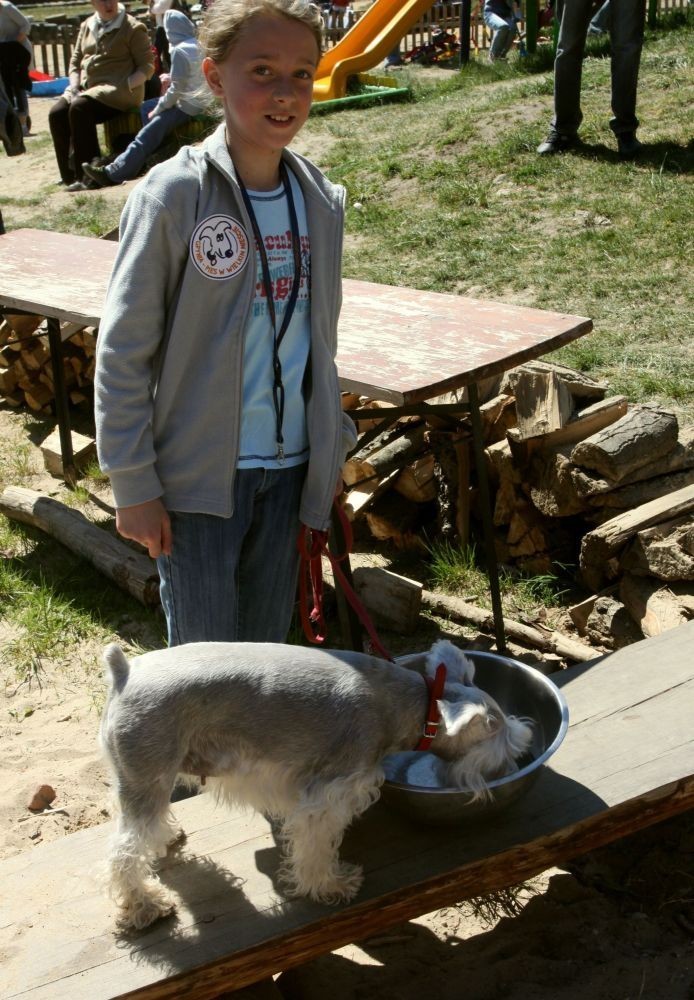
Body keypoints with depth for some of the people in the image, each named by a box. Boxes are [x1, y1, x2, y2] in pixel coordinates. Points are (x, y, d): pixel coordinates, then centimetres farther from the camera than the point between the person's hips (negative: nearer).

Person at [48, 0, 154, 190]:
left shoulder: (133, 28, -1)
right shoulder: (86, 26, 17)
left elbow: (147, 67, -6)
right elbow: (75, 61, 19)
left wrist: (122, 87, -18)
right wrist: (74, 87, 0)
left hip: (118, 91, -6)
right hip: (86, 88, 6)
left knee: (79, 108, -31)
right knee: (56, 113, -19)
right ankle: (70, 175, -15)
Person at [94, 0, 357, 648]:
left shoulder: (321, 201, 3)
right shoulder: (173, 196, -13)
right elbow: (122, 353, -10)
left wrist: (333, 444, 15)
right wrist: (132, 485, -10)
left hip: (289, 467, 5)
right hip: (198, 472, -4)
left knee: (267, 645, 16)